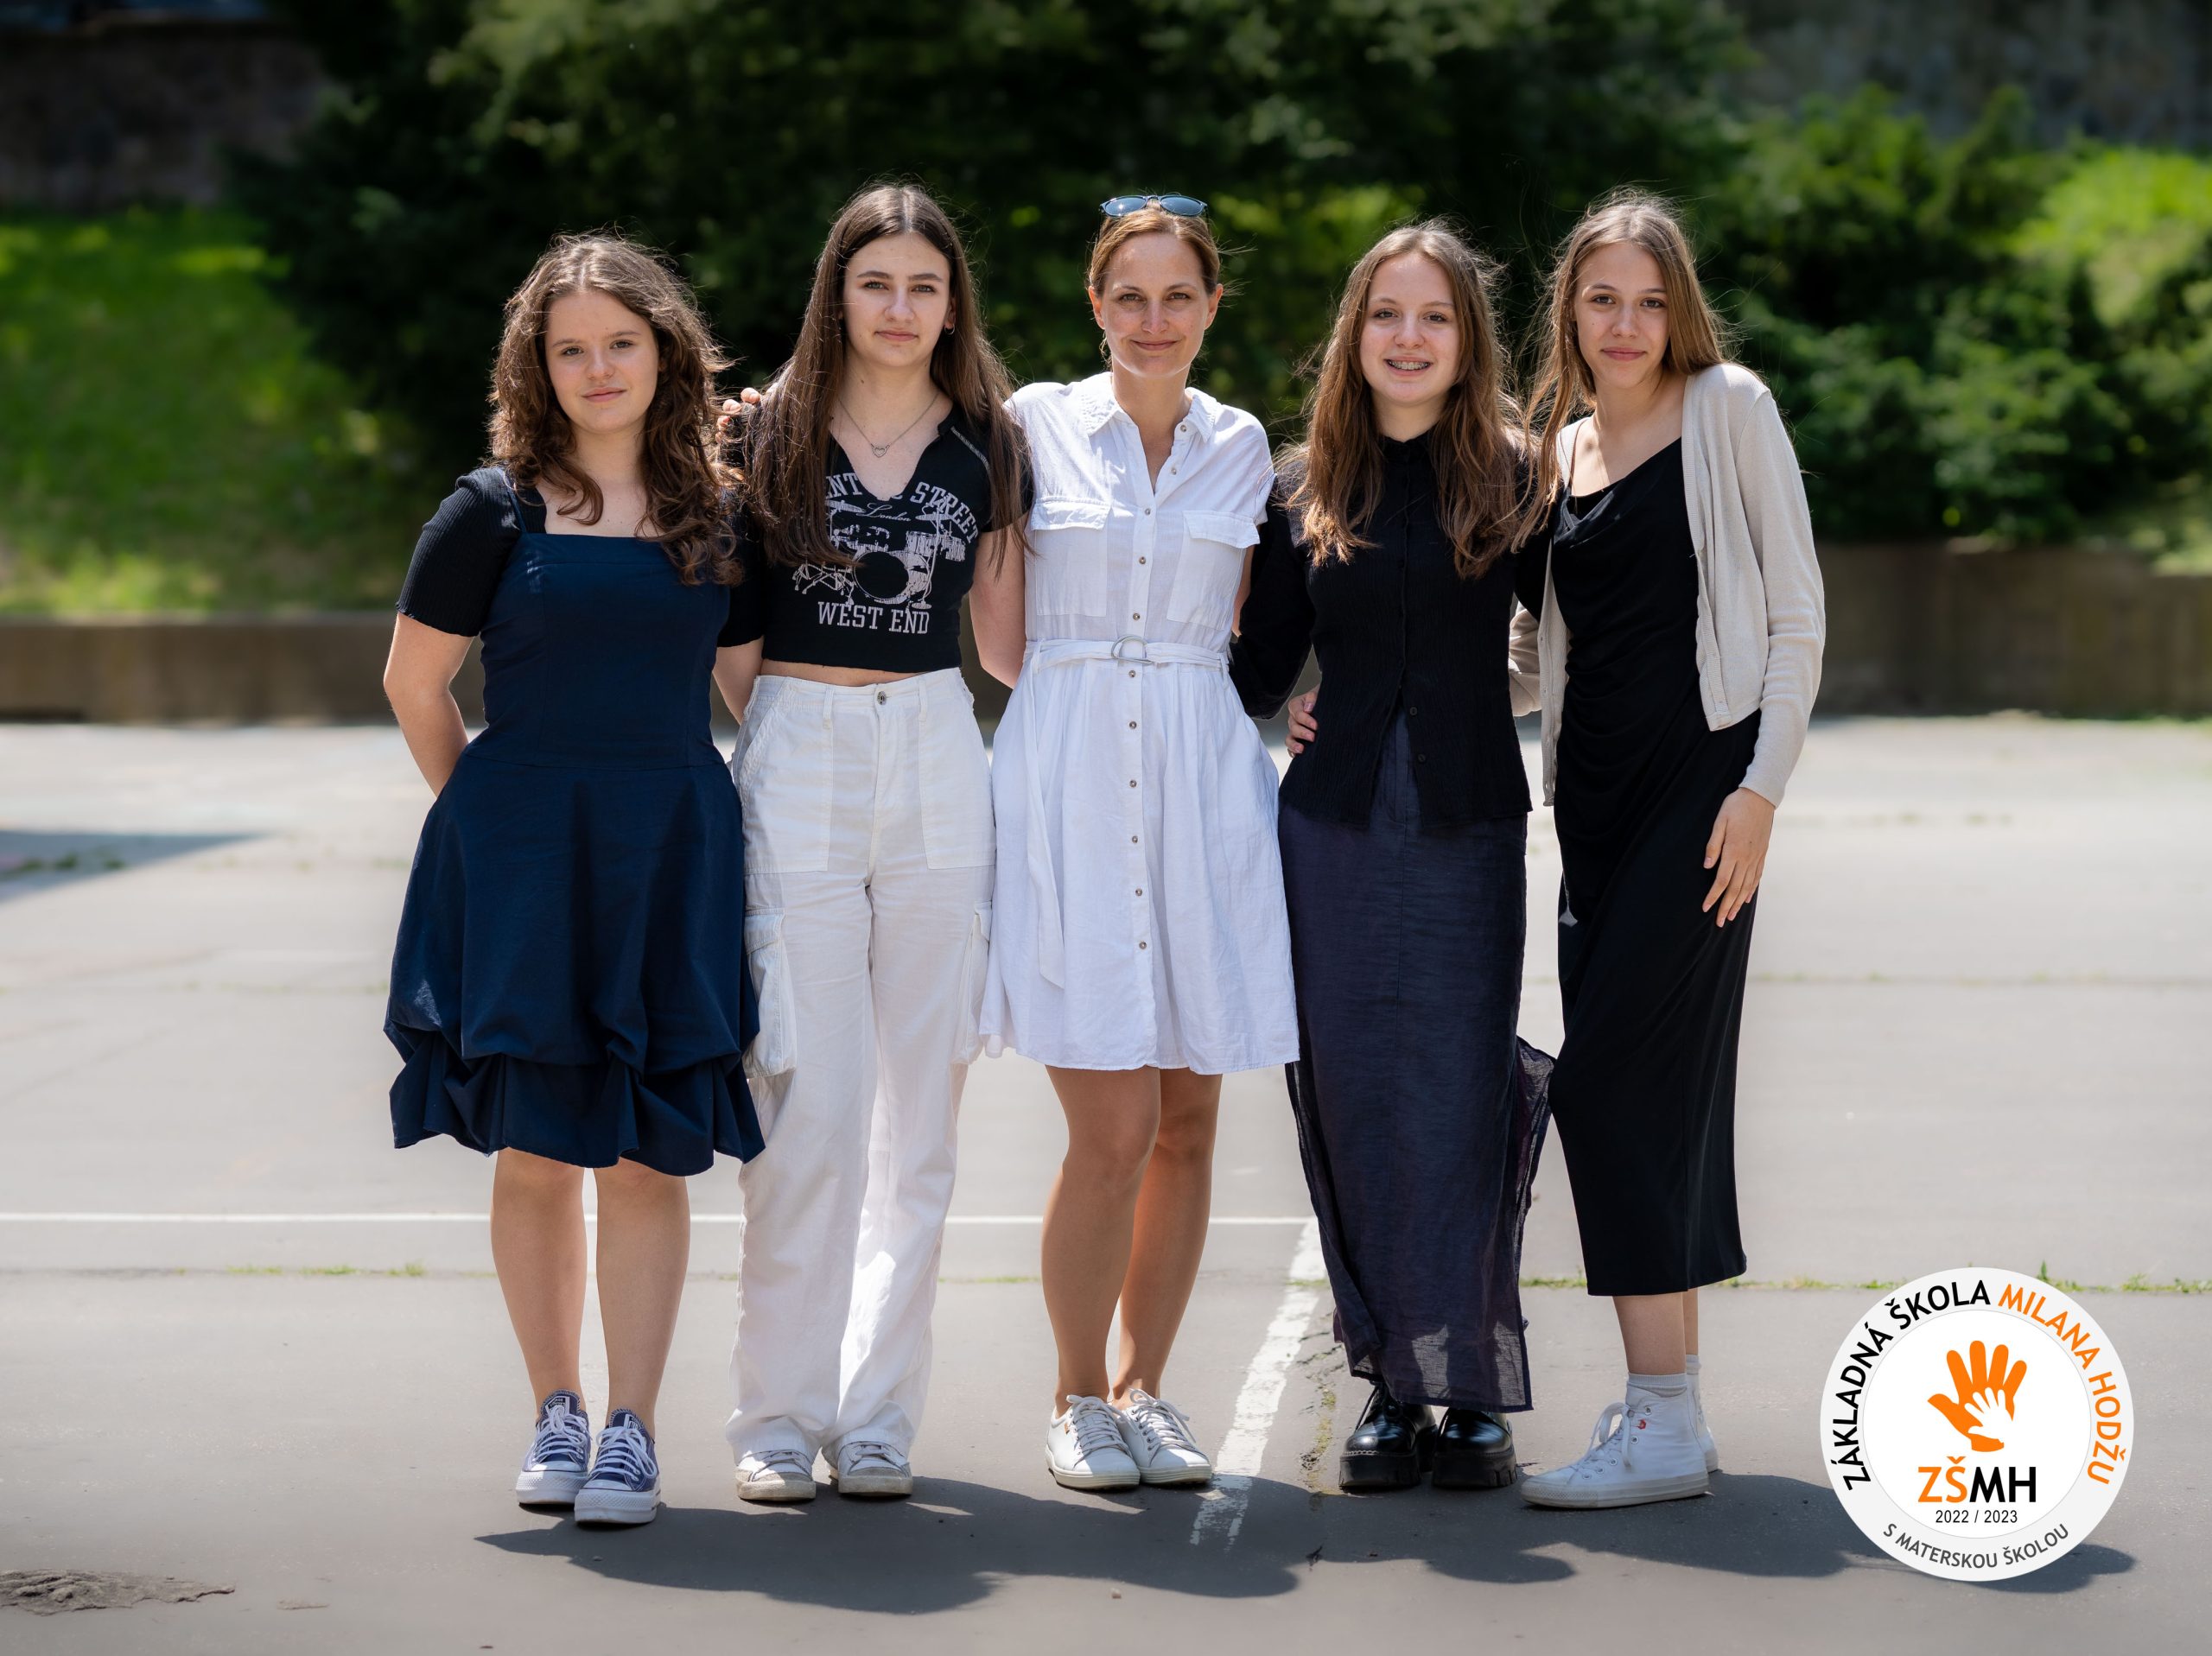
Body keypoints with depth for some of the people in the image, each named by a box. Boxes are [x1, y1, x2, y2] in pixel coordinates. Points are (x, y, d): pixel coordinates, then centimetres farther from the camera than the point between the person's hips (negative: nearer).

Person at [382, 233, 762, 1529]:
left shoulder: (716, 515, 8)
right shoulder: (496, 512, 0)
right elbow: (414, 683, 6)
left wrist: (671, 815, 9)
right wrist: (491, 811, 9)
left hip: (673, 855, 1)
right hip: (520, 852, -1)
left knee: (649, 1151, -2)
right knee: (536, 1150, 2)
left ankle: (633, 1431, 4)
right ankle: (557, 1415, 16)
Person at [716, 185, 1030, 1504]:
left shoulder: (987, 446, 8)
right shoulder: (770, 435, 3)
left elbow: (1008, 641, 14)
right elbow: (727, 638, 8)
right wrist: (772, 732, -1)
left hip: (939, 767, 2)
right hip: (796, 774, -2)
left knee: (919, 1111, 4)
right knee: (810, 1109, -7)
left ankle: (879, 1413, 12)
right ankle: (781, 1416, 3)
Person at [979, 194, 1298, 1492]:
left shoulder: (1242, 447, 12)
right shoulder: (1035, 424, 5)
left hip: (1203, 786, 3)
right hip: (1069, 782, -3)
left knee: (1188, 1126, 4)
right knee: (1114, 1128, -9)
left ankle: (1145, 1388, 19)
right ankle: (1079, 1400, 8)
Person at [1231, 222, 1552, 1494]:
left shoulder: (1514, 475, 2)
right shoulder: (1305, 492, 8)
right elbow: (1263, 671, 11)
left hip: (1470, 826, -2)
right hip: (1337, 823, 2)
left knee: (1457, 1104, -5)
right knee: (1355, 1103, 3)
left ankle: (1475, 1391, 4)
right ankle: (1392, 1385, 12)